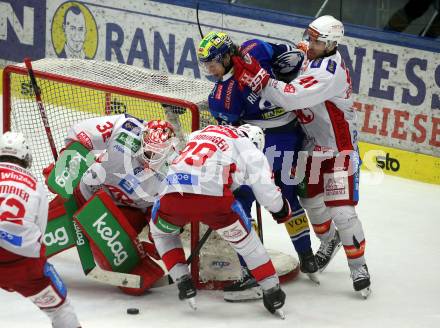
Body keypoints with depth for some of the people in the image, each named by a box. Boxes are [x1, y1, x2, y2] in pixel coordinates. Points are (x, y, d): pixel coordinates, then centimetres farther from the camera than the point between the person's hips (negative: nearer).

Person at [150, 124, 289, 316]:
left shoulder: (199, 134, 33)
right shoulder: (250, 150, 19)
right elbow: (266, 192, 11)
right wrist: (282, 211, 31)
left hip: (174, 194, 3)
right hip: (215, 198, -3)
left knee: (161, 231, 34)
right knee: (245, 240, 22)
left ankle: (183, 281, 21)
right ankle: (272, 292, 21)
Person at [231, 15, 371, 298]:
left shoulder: (330, 73, -31)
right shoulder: (314, 60, -2)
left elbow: (290, 98, -39)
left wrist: (256, 76, -40)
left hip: (340, 149, -9)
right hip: (315, 146, 9)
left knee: (342, 210, -11)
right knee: (311, 199, 18)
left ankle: (358, 266, 4)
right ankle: (329, 240, 45)